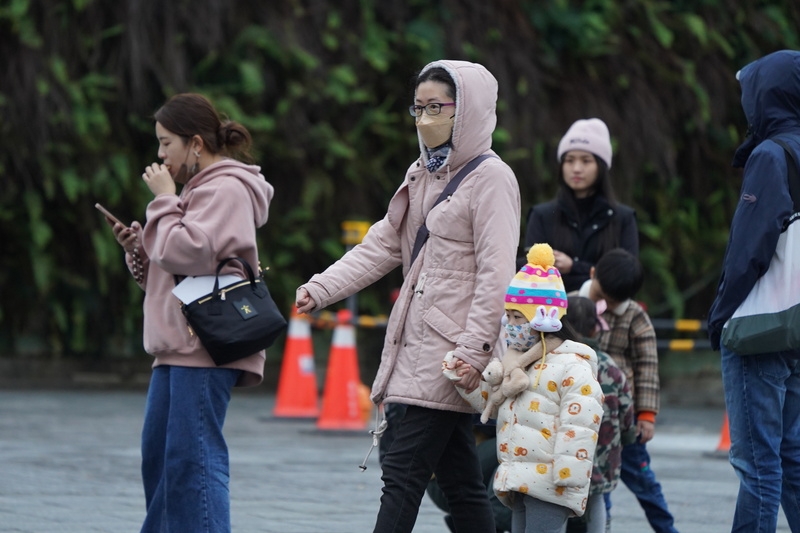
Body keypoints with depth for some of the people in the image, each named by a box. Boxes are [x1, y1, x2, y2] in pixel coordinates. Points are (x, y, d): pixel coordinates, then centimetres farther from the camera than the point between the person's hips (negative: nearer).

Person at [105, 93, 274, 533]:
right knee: (158, 456, 12)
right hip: (178, 348, 10)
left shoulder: (226, 189, -8)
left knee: (193, 458, -14)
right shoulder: (199, 190, 23)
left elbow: (188, 253, -21)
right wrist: (138, 248, 7)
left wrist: (163, 199, -10)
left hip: (205, 350, -10)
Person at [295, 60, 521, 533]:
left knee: (403, 471, -12)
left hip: (452, 354, -8)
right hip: (416, 344, 8)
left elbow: (496, 274, -16)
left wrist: (473, 352, -21)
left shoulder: (491, 179, -9)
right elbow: (382, 246, 14)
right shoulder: (423, 175, 17)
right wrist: (322, 288, 1)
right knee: (459, 479, 10)